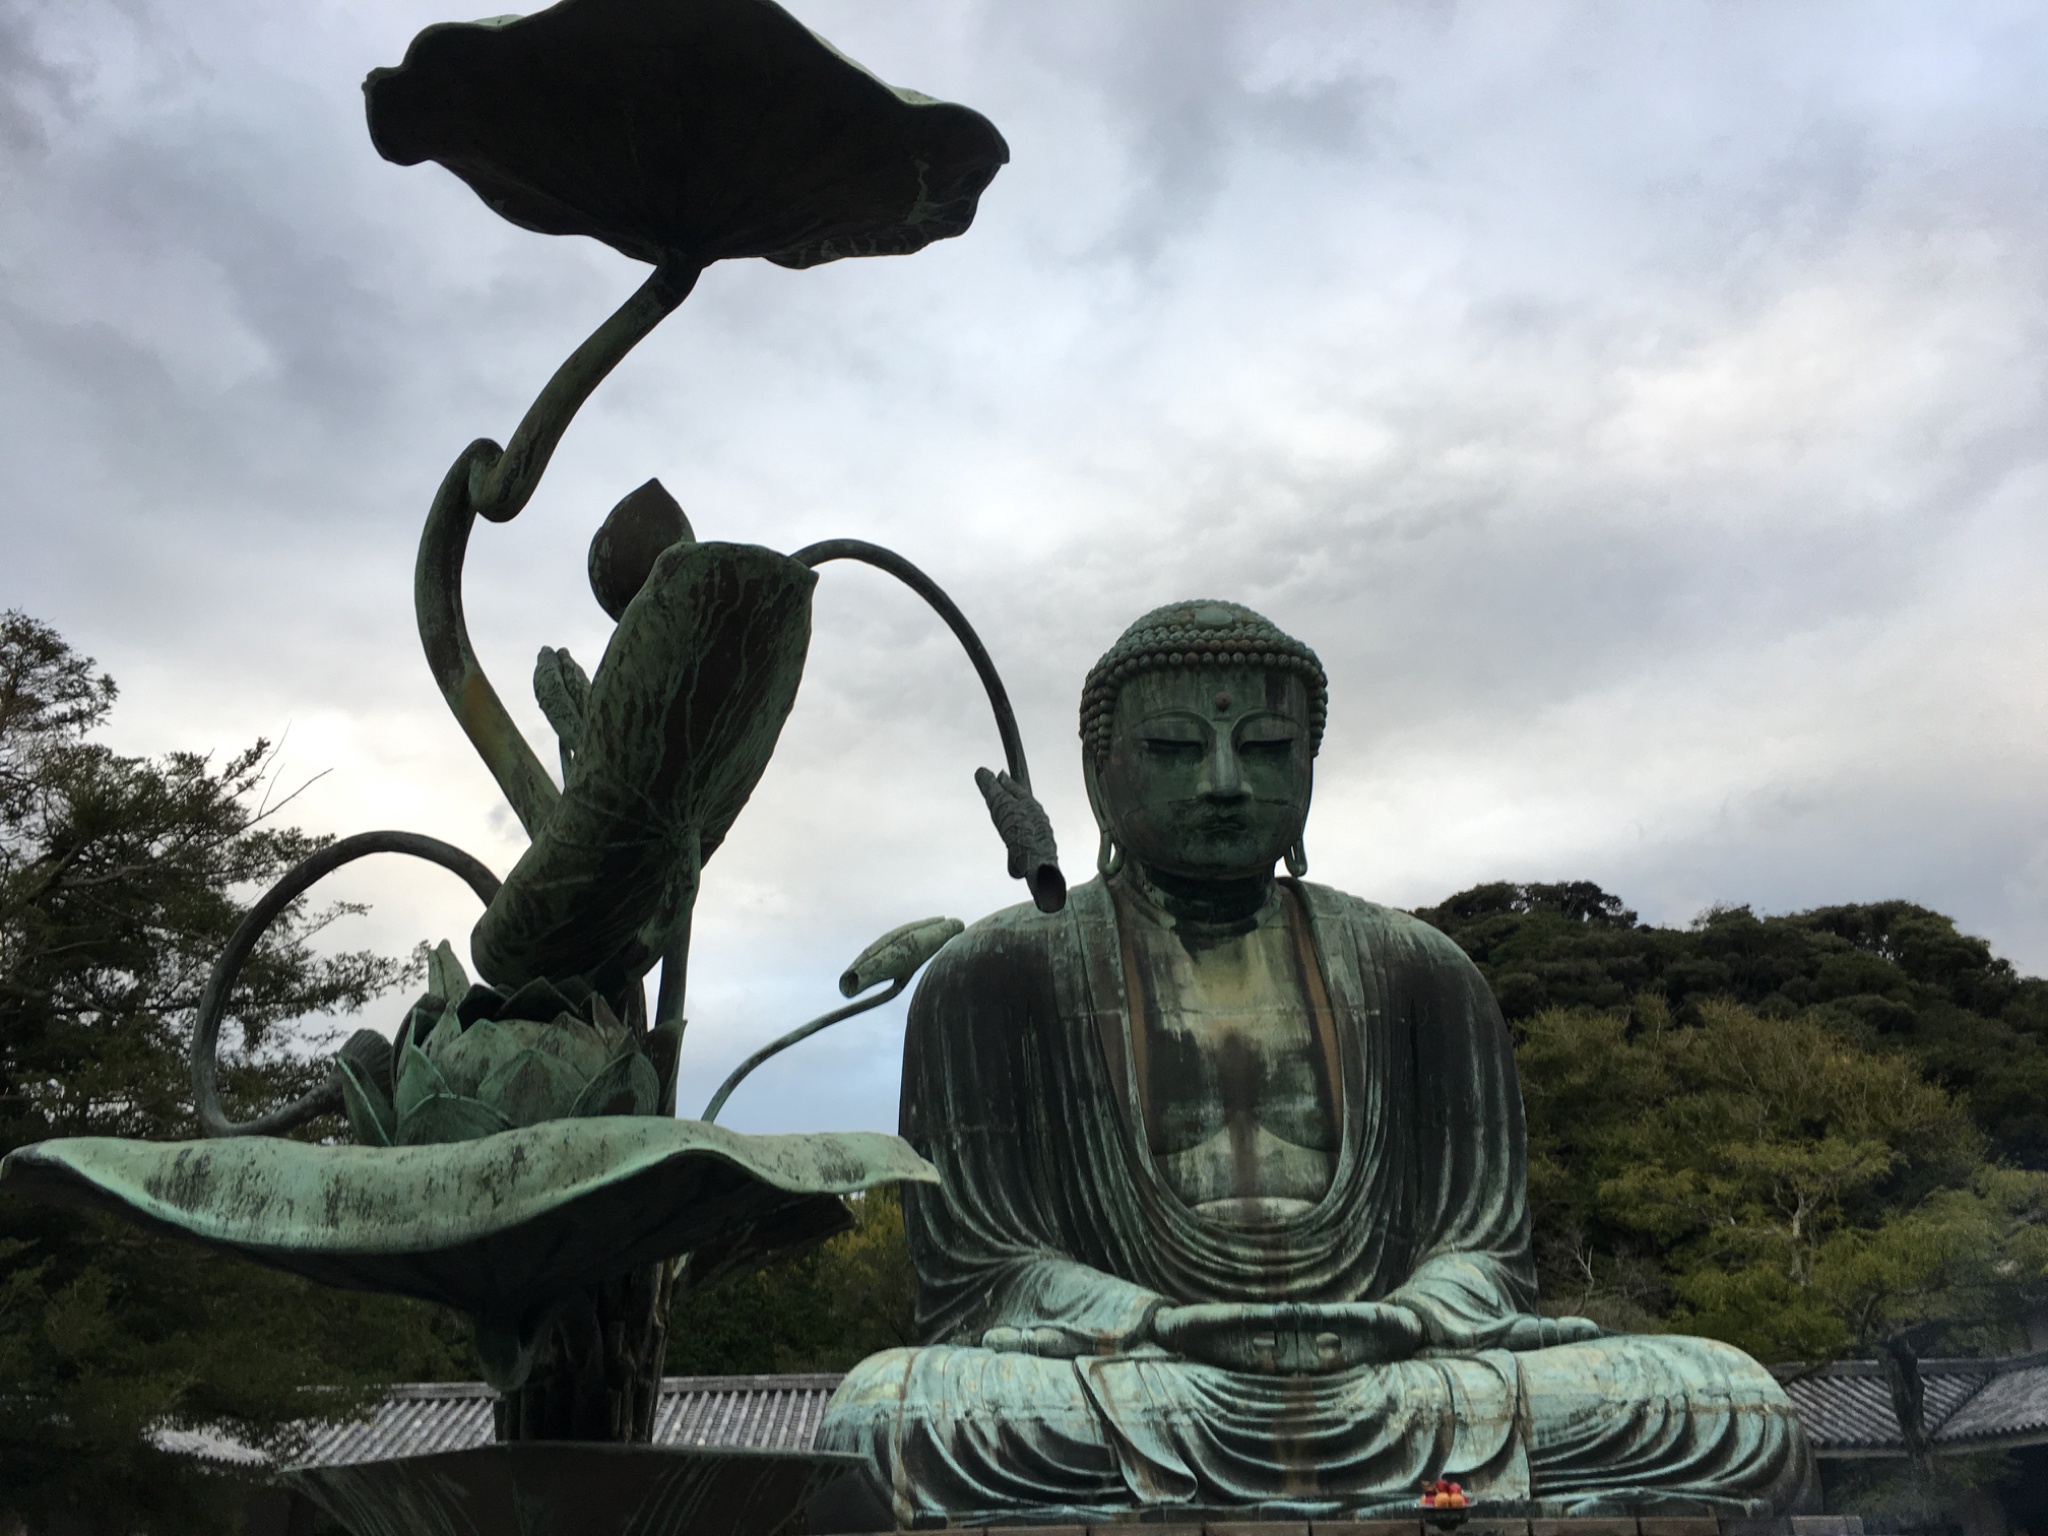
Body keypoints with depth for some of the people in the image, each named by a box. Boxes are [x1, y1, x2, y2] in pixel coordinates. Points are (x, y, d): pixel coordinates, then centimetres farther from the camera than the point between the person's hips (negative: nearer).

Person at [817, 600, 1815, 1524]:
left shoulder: (1420, 974, 14)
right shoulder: (994, 980, 6)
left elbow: (1483, 1253, 10)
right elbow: (975, 1272, 0)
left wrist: (1392, 1323, -15)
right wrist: (1171, 1327, -19)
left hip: (1389, 1393, 3)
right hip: (1118, 1395, -2)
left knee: (1739, 1411, -21)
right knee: (887, 1422, -35)